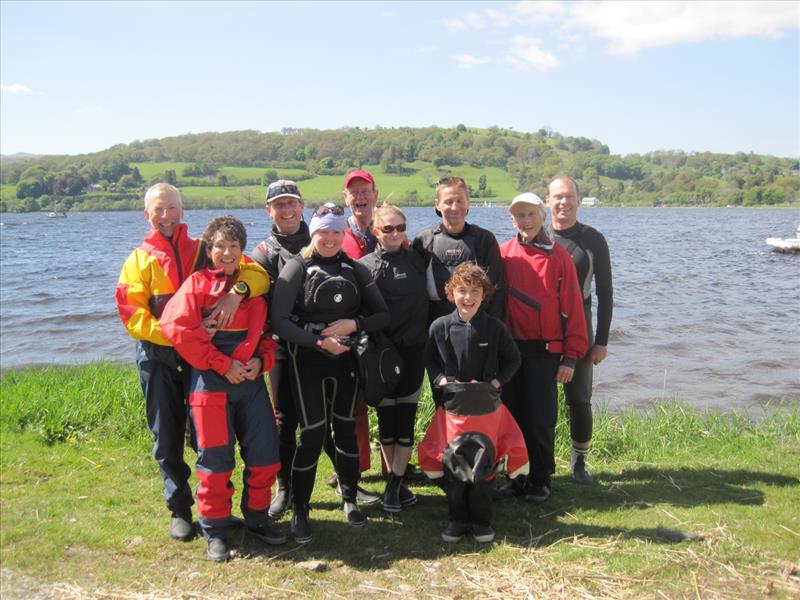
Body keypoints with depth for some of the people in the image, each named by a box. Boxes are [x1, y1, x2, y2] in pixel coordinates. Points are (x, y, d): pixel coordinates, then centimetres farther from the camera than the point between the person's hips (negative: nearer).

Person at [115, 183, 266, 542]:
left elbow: (257, 274, -4)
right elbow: (132, 317, -5)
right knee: (167, 438, 7)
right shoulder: (139, 260, 6)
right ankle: (179, 509, 23)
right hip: (158, 358, 0)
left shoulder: (205, 251, 6)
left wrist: (237, 292, -27)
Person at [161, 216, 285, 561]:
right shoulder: (197, 283, 0)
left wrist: (261, 359, -6)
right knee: (215, 459, 3)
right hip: (211, 381, -4)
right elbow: (178, 328, -12)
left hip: (251, 379, 4)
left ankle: (257, 519, 26)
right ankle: (215, 531, 19)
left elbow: (268, 328, 14)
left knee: (264, 454, 6)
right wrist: (223, 365, -14)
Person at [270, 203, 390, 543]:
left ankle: (350, 499, 27)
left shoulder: (355, 270, 7)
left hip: (345, 360, 3)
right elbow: (280, 321, -13)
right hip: (308, 362, -3)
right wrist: (319, 342, -19)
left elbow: (383, 315, 5)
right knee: (312, 435, -5)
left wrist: (354, 324, -12)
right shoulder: (297, 268, -3)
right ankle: (299, 511, 9)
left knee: (346, 429, 9)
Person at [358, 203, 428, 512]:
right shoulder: (365, 265, -1)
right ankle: (396, 480, 19)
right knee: (386, 417, 6)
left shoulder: (416, 260, 7)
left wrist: (427, 337, 6)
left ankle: (395, 483, 6)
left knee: (406, 417, 1)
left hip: (412, 350, 2)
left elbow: (428, 298, 13)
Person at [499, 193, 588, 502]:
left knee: (541, 418, 4)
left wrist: (570, 357, -5)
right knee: (513, 415, 10)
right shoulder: (503, 253, 1)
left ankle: (540, 480, 19)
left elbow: (572, 308, -3)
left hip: (544, 351, -2)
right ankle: (517, 475, 24)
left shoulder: (558, 256, -3)